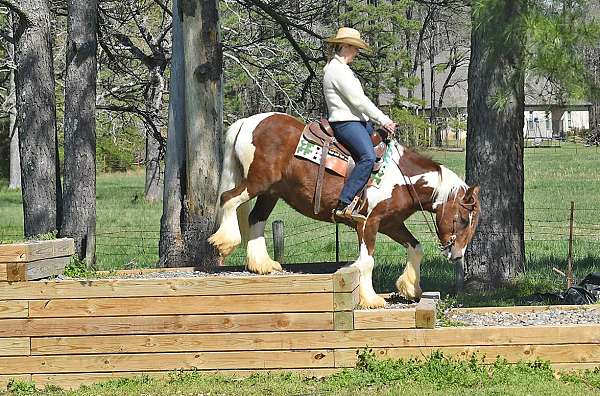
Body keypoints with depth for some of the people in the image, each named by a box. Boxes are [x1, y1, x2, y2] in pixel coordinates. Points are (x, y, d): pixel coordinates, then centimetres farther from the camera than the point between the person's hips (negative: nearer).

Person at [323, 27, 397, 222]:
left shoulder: (341, 68, 21)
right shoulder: (337, 70, -13)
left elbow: (358, 100, 22)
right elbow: (358, 101, -17)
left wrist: (382, 120, 15)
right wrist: (383, 120, -12)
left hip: (359, 121, 12)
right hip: (345, 123, -12)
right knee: (368, 156, -30)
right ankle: (344, 205, -34)